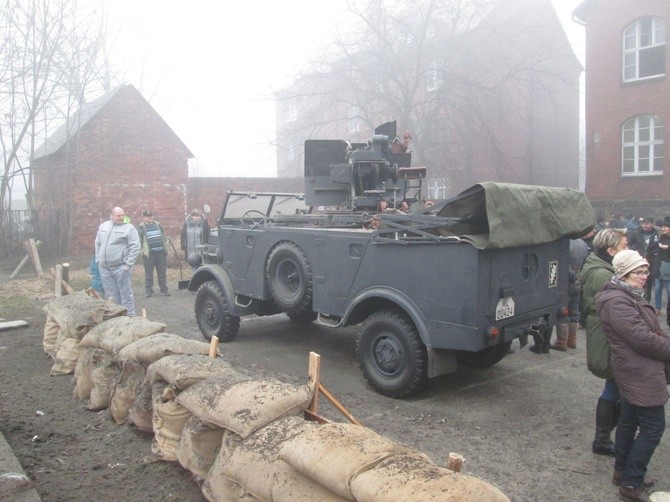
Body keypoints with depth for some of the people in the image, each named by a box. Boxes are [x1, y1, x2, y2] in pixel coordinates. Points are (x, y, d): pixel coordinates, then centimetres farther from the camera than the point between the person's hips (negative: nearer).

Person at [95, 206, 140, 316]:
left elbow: (135, 248, -9)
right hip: (104, 268, 5)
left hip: (121, 267, -5)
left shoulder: (129, 228, -4)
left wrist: (128, 264, -14)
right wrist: (98, 260, 14)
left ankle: (129, 316, 4)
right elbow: (97, 244, 22)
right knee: (111, 295, 11)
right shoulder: (103, 227, 14)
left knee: (126, 294, -2)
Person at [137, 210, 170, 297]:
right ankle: (149, 291, 10)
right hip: (149, 254, -4)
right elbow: (139, 240, -5)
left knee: (162, 273, 7)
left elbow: (164, 236, 21)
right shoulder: (141, 227, 0)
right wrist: (142, 250, -15)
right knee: (148, 274, 2)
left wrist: (165, 247, 14)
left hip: (161, 252, 4)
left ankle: (164, 290, 14)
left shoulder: (158, 225, 14)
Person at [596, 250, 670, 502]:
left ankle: (622, 472, 30)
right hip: (641, 375, -10)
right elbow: (643, 339, -23)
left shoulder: (629, 296, 13)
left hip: (634, 373, 10)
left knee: (629, 422, 17)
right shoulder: (617, 301, -22)